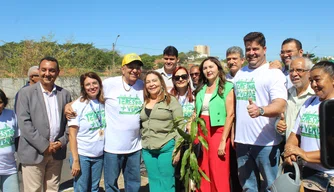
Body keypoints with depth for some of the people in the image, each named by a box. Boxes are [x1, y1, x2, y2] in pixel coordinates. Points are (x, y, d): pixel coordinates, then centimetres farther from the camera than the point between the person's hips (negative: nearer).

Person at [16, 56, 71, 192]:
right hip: (33, 153, -3)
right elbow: (24, 123, -10)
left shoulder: (64, 94, 7)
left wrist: (62, 142, -6)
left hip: (57, 152, 3)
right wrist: (44, 146, -14)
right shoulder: (26, 93, -3)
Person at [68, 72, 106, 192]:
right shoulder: (77, 105, -9)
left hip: (99, 155, 4)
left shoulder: (104, 102, 1)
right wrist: (75, 160, -13)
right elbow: (72, 135, -10)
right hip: (82, 155, -3)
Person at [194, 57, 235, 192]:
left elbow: (230, 115, -10)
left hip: (218, 132, -5)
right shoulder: (200, 89, 12)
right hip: (200, 132, 5)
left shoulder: (227, 87, -4)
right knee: (202, 173, 12)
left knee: (219, 175, 0)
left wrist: (223, 140, -15)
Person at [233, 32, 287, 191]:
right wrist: (234, 133, 12)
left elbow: (280, 106, -20)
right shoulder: (240, 73, 12)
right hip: (242, 141, 6)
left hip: (266, 142, -5)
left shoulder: (274, 73, -6)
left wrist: (260, 110, -40)